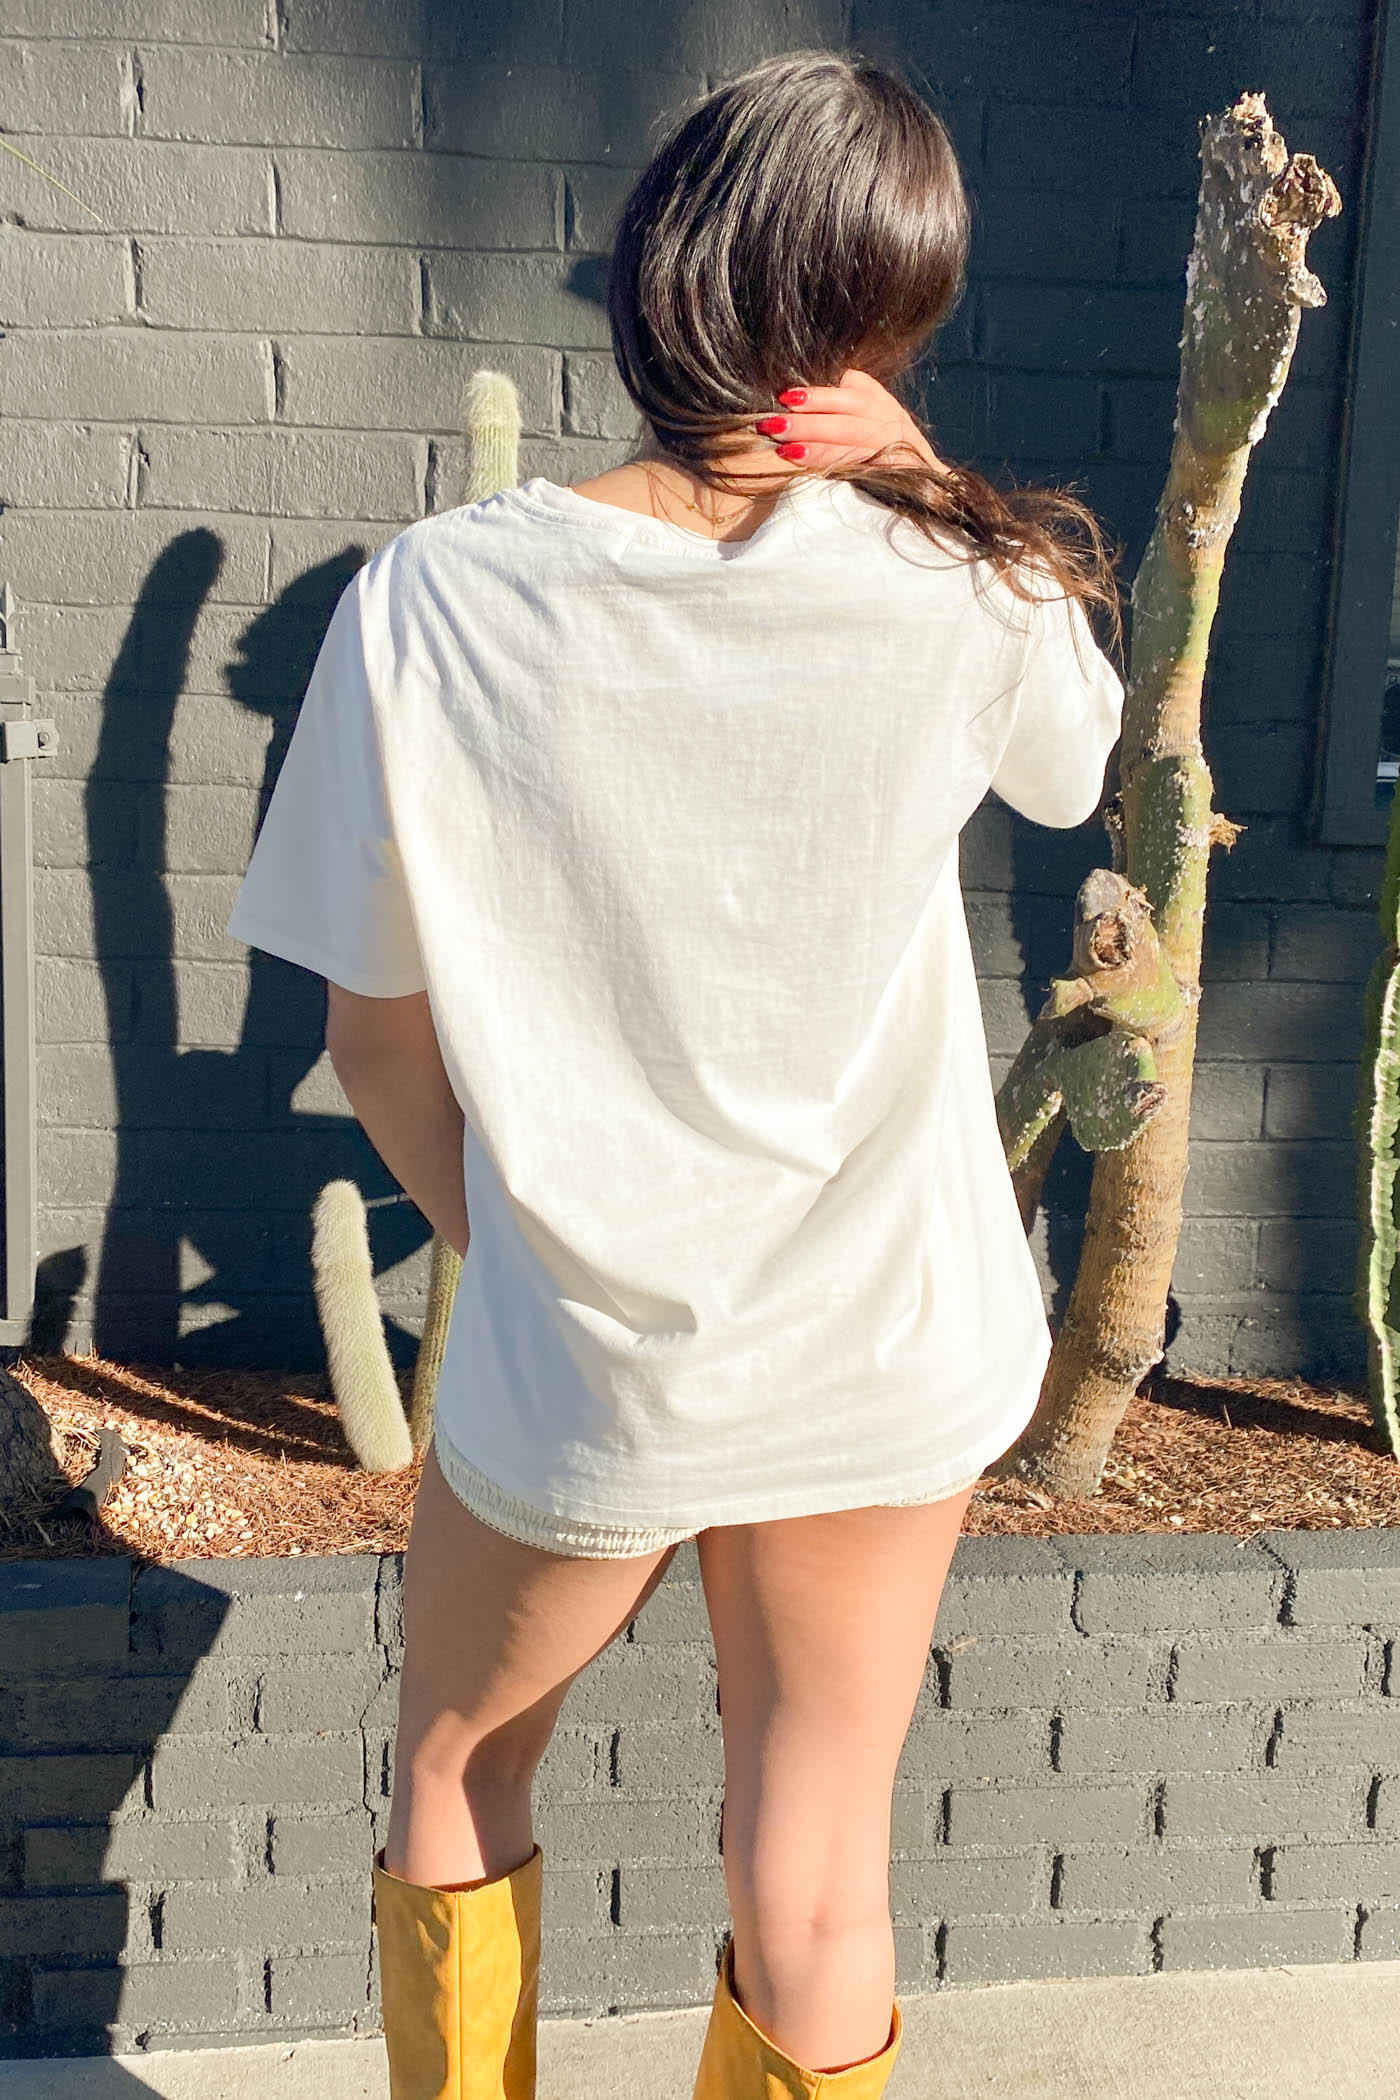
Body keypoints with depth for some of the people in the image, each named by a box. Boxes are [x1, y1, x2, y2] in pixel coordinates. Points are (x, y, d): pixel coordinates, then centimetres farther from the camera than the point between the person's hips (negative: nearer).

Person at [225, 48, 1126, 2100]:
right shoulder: (959, 587, -15)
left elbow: (379, 1034, -8)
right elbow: (1074, 762, 9)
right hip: (890, 1354, 1)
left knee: (456, 1774, 29)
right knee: (814, 1885, 21)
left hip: (576, 1371, -1)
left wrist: (503, 1238, 9)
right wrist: (923, 487, -3)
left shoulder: (435, 598, -16)